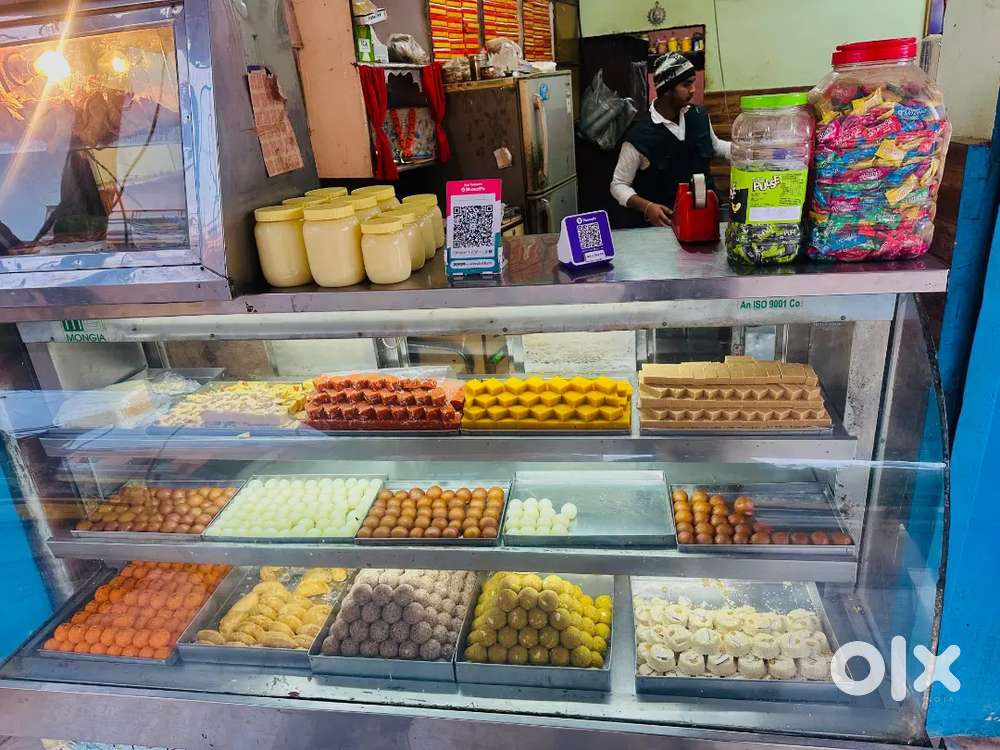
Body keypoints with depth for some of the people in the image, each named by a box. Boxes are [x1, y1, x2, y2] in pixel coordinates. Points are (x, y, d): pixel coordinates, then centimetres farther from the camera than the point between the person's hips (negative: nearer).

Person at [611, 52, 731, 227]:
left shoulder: (699, 116, 5)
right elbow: (618, 185, -6)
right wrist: (646, 207, -22)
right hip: (663, 224, -4)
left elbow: (715, 146, 26)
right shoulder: (639, 135, -13)